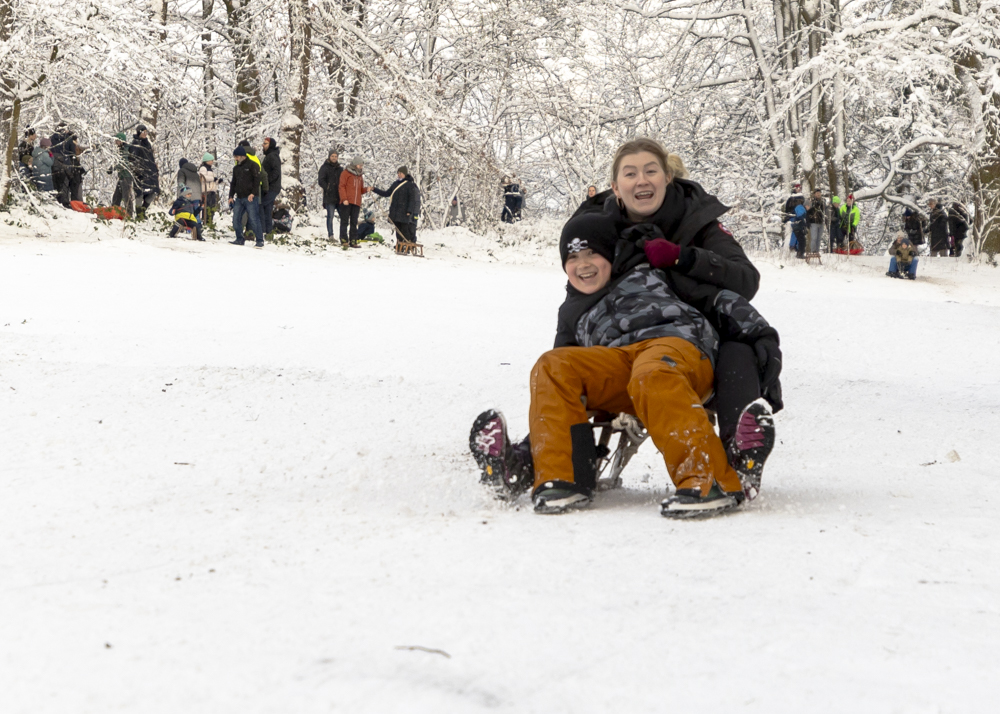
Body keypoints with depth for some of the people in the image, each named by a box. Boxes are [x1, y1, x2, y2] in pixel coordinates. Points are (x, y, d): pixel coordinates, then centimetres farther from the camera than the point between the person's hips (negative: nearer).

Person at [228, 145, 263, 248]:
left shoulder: (251, 165, -2)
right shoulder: (236, 168, 20)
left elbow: (257, 179, -9)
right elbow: (233, 183, 25)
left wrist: (253, 193, -16)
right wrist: (231, 196, 15)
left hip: (250, 198, -7)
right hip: (239, 199, 7)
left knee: (253, 219, -10)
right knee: (236, 219, 2)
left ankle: (260, 241, -6)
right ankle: (240, 239, 14)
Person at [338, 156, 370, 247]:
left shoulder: (360, 175, 19)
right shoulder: (346, 173, 0)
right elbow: (341, 186, -5)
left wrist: (366, 189, -1)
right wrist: (344, 199, -15)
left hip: (356, 202, 6)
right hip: (346, 202, -6)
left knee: (354, 223, 7)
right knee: (345, 221, -3)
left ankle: (353, 241, 9)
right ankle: (344, 240, -2)